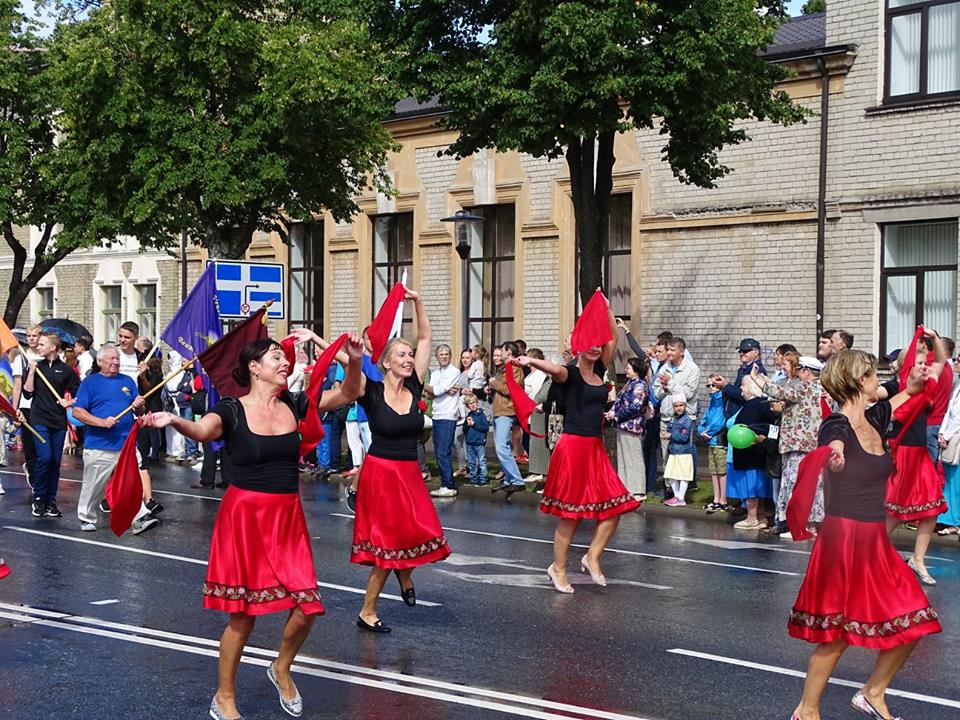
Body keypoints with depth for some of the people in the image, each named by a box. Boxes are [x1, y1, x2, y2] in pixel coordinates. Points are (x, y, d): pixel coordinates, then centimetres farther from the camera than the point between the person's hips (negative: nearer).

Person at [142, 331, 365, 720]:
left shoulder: (293, 404, 5)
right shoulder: (232, 410, -9)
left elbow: (348, 394, 7)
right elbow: (203, 430, -29)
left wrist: (354, 362, -12)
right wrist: (174, 421, -50)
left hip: (288, 517, 4)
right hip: (244, 516, -4)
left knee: (305, 607, -2)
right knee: (243, 614, 1)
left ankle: (281, 669, 29)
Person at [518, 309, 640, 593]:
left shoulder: (599, 371, 11)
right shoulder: (570, 374, -8)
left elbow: (613, 338, 17)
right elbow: (555, 370, -31)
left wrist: (606, 309, 12)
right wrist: (532, 361, -52)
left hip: (596, 448, 7)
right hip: (573, 446, -7)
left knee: (615, 506, 1)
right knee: (570, 513, -1)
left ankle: (592, 557, 15)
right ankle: (558, 569, 13)